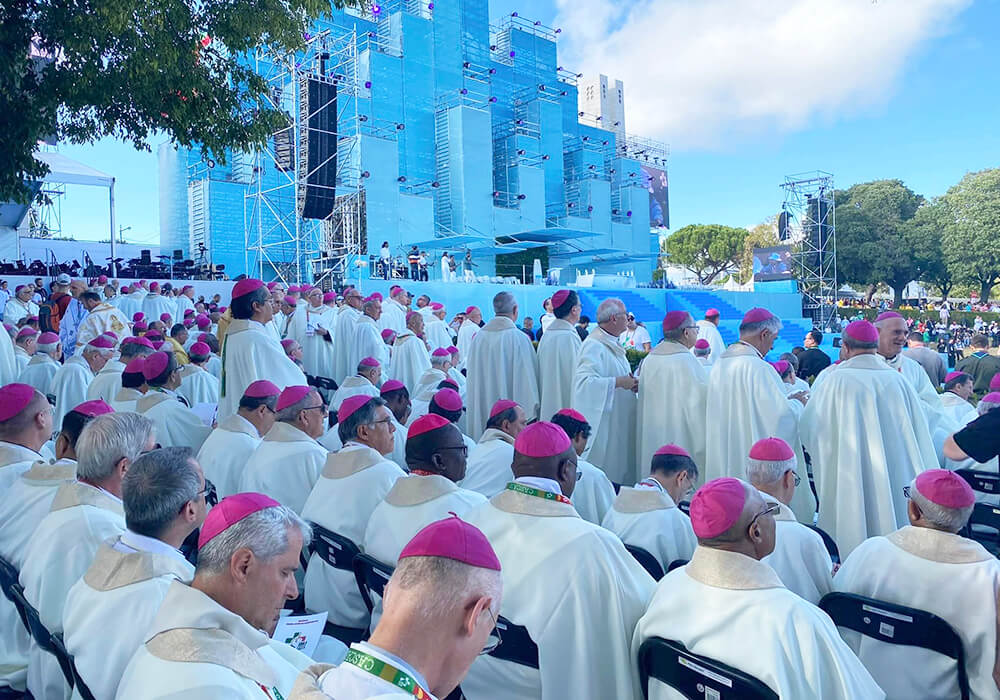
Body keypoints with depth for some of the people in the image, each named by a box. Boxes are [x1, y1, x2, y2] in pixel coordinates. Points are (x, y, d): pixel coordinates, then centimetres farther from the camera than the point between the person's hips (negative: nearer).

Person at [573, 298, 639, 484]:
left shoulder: (613, 344, 14)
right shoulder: (594, 346, -18)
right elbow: (584, 380, -30)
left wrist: (631, 383, 6)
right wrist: (618, 382, -25)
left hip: (619, 423, 10)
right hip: (602, 425, -10)